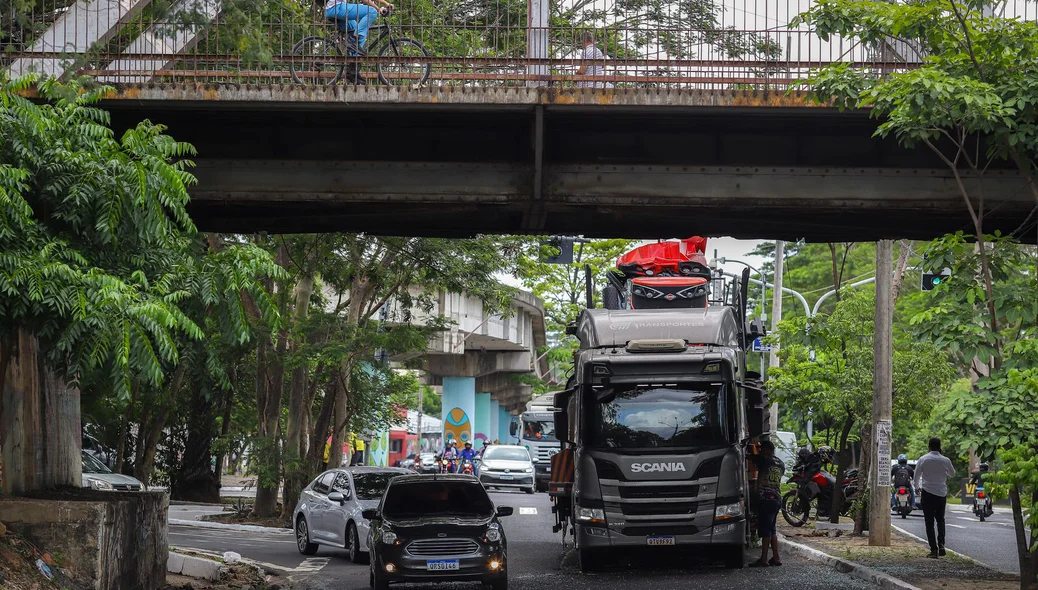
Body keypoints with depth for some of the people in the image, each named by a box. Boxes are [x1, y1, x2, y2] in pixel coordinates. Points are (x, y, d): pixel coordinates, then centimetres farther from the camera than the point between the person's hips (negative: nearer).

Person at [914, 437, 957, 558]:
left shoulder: (923, 459, -6)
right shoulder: (945, 460, -4)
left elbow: (917, 475, 5)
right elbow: (952, 474, 12)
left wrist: (917, 487, 22)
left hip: (927, 493, -1)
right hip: (941, 493, 2)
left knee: (929, 522, 2)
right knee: (940, 520, 15)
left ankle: (934, 549, -4)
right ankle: (941, 544, -5)